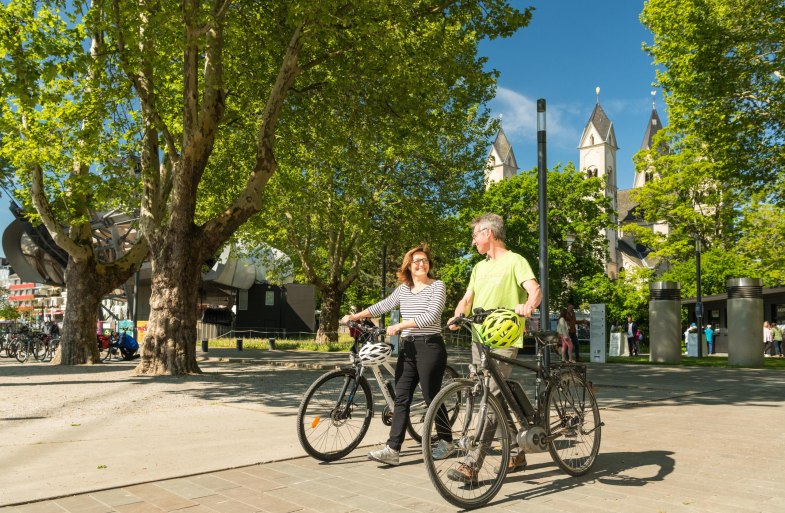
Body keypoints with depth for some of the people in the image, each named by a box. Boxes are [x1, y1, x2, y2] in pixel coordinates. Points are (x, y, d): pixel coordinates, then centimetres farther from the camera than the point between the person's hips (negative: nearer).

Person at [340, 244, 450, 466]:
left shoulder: (437, 286, -5)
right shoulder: (403, 289, 14)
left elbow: (430, 316, -16)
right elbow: (383, 306, 20)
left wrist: (399, 326, -19)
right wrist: (354, 316, 17)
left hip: (430, 346, -6)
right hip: (408, 348, 6)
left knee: (431, 397, 1)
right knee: (401, 398, 1)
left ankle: (446, 442, 21)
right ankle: (392, 450, 0)